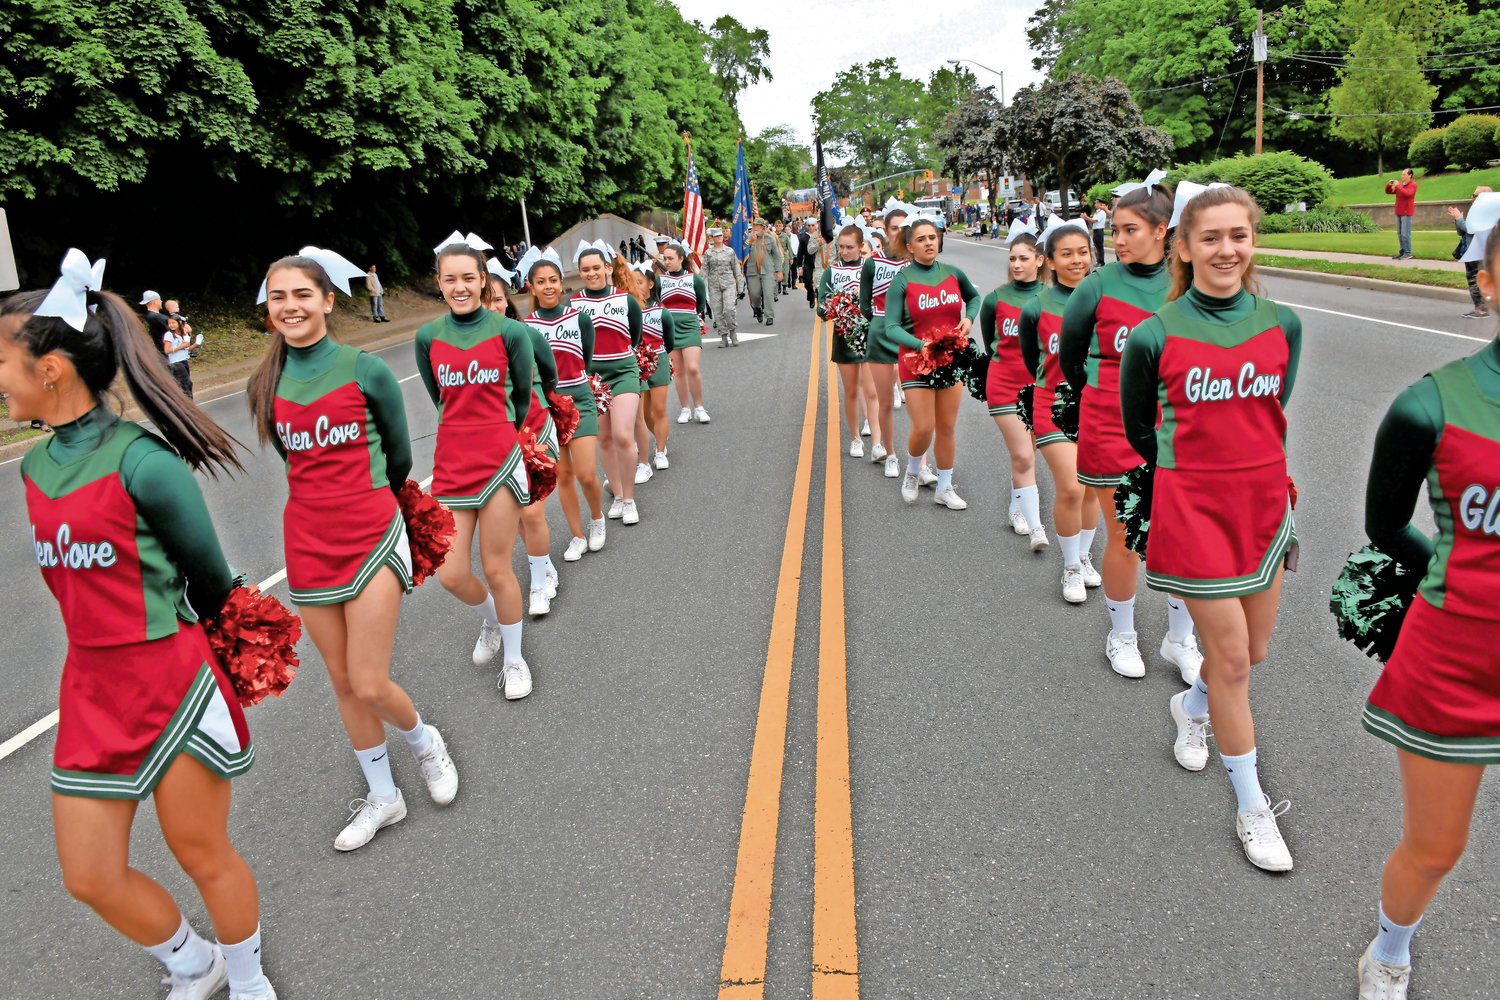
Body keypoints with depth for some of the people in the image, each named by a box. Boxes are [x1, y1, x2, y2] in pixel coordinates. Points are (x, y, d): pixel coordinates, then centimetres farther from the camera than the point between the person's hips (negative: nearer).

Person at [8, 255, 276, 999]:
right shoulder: (34, 467, 3)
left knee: (203, 856, 10)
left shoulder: (141, 462, -19)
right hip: (91, 692, 7)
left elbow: (209, 574, -7)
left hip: (170, 682, -7)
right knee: (90, 877, 14)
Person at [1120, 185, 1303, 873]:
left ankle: (1190, 707, 48)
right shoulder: (1156, 335, -11)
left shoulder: (1281, 325, 0)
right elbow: (1138, 427, 3)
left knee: (1253, 651, 15)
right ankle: (1252, 809, 17)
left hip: (1264, 502, 5)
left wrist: (1251, 471, 14)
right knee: (1232, 659, 0)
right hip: (1194, 508, -4)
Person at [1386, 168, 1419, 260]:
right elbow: (1388, 192, 20)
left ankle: (1408, 253, -7)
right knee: (1399, 234, 8)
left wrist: (1398, 186, -22)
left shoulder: (1413, 185, -6)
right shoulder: (1400, 184, 14)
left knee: (1405, 234, -10)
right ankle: (1402, 252, 14)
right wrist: (1389, 185, 0)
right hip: (1398, 213, 7)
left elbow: (1407, 193, -24)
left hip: (1406, 213, -7)